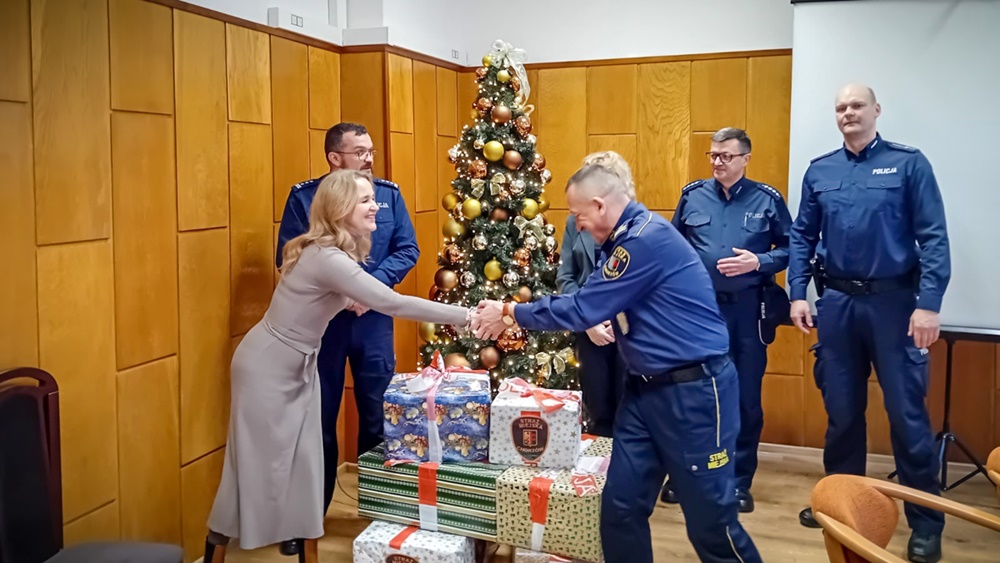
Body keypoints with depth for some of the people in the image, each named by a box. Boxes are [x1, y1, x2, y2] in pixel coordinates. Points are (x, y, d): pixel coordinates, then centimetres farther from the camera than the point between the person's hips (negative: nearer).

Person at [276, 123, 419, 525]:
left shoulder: (389, 194, 3)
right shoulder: (303, 197, -4)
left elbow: (408, 251, 0)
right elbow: (287, 256, -6)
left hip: (374, 320, 2)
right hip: (319, 320, -2)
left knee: (378, 415, 11)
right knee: (318, 418, 8)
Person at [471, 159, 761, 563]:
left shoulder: (646, 237, -21)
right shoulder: (628, 238, 11)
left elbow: (582, 309, -20)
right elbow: (587, 301, 12)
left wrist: (511, 313, -9)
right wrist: (513, 312, 4)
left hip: (694, 389, -9)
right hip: (646, 388, 10)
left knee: (709, 520, 2)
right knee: (620, 505, 11)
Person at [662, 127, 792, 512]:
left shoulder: (767, 199, 0)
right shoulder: (692, 194, 5)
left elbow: (790, 249, 2)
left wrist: (759, 262, -14)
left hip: (746, 309, -1)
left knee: (746, 397, 7)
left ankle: (739, 482, 22)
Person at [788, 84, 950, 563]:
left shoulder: (909, 163, -3)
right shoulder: (818, 171, 8)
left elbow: (933, 237, -7)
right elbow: (802, 237, 10)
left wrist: (929, 304, -16)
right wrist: (797, 294, 0)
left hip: (893, 301, -3)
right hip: (837, 301, 4)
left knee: (906, 412, 0)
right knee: (841, 409, 13)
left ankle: (926, 521, 13)